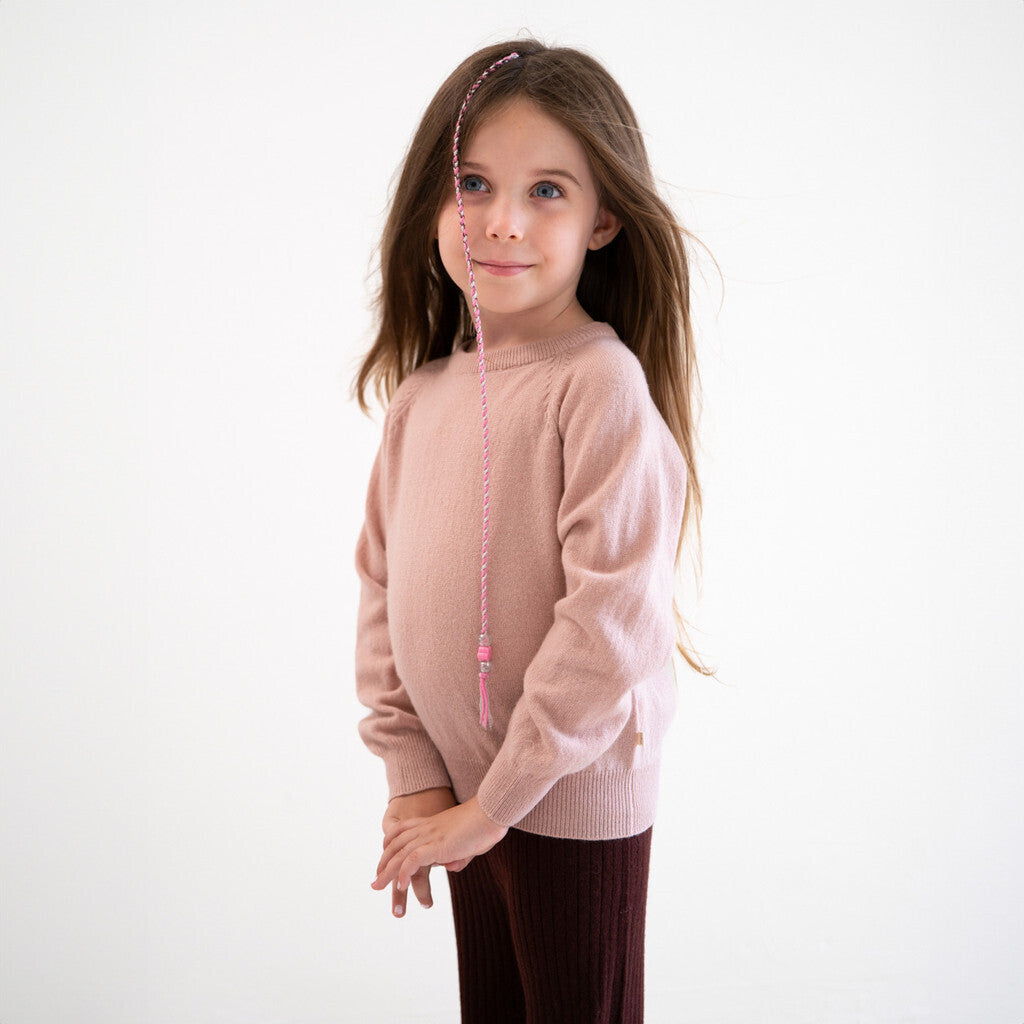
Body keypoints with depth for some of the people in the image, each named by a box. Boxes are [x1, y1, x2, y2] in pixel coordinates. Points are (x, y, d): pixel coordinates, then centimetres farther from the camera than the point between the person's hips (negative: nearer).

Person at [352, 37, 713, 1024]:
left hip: (573, 802, -5)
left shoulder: (603, 383, -17)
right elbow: (383, 588, 8)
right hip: (464, 794, 6)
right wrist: (412, 775, 1)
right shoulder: (420, 395, 3)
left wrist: (495, 801, -15)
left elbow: (609, 617, -21)